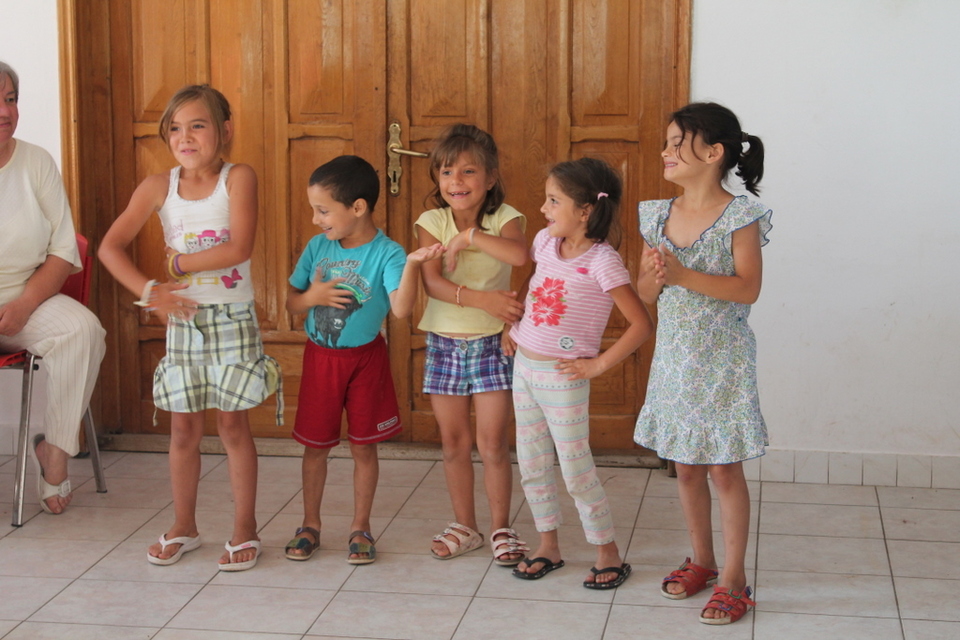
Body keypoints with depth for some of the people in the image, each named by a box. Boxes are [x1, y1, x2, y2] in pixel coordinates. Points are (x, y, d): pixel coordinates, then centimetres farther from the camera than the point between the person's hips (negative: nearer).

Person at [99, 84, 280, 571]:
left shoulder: (238, 178, -9)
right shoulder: (159, 187, -1)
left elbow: (239, 248, -21)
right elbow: (110, 247, -4)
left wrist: (179, 263, -13)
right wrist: (149, 290, -14)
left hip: (232, 317, -3)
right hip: (182, 318, 3)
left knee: (232, 423, 3)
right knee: (183, 427, 10)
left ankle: (245, 529, 15)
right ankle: (183, 527, 25)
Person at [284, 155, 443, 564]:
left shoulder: (386, 254, -16)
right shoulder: (317, 247, -2)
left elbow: (401, 308, -30)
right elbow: (290, 303, 5)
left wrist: (412, 265, -43)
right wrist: (311, 297, -16)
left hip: (365, 358, -3)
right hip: (319, 358, 3)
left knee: (363, 446, 9)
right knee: (315, 445, 12)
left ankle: (360, 527, 23)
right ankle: (310, 524, 27)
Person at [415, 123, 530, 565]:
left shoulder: (504, 218, -8)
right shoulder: (432, 222, -4)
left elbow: (519, 255, -31)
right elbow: (432, 283, -17)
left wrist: (469, 236, -27)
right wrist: (482, 299, -28)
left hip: (491, 343, -2)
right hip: (444, 343, 2)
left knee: (492, 444, 0)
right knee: (453, 443, 11)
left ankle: (501, 528, 17)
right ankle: (464, 526, 26)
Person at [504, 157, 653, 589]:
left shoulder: (602, 262, -19)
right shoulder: (545, 242, 2)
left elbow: (641, 324, -20)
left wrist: (599, 364, -17)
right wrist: (512, 324, 13)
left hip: (563, 379, -7)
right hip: (524, 368, 7)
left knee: (576, 472, 1)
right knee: (531, 467, 14)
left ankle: (609, 555, 16)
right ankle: (548, 547, 29)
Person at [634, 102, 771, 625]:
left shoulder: (740, 217, -12)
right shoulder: (659, 215, 4)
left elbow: (748, 288, -20)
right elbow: (644, 293, 6)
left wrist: (683, 275, -29)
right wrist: (652, 278, -18)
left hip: (721, 361, -5)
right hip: (673, 356, 6)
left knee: (724, 469, 2)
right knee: (686, 466, 15)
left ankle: (733, 578, 13)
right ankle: (701, 561, 31)